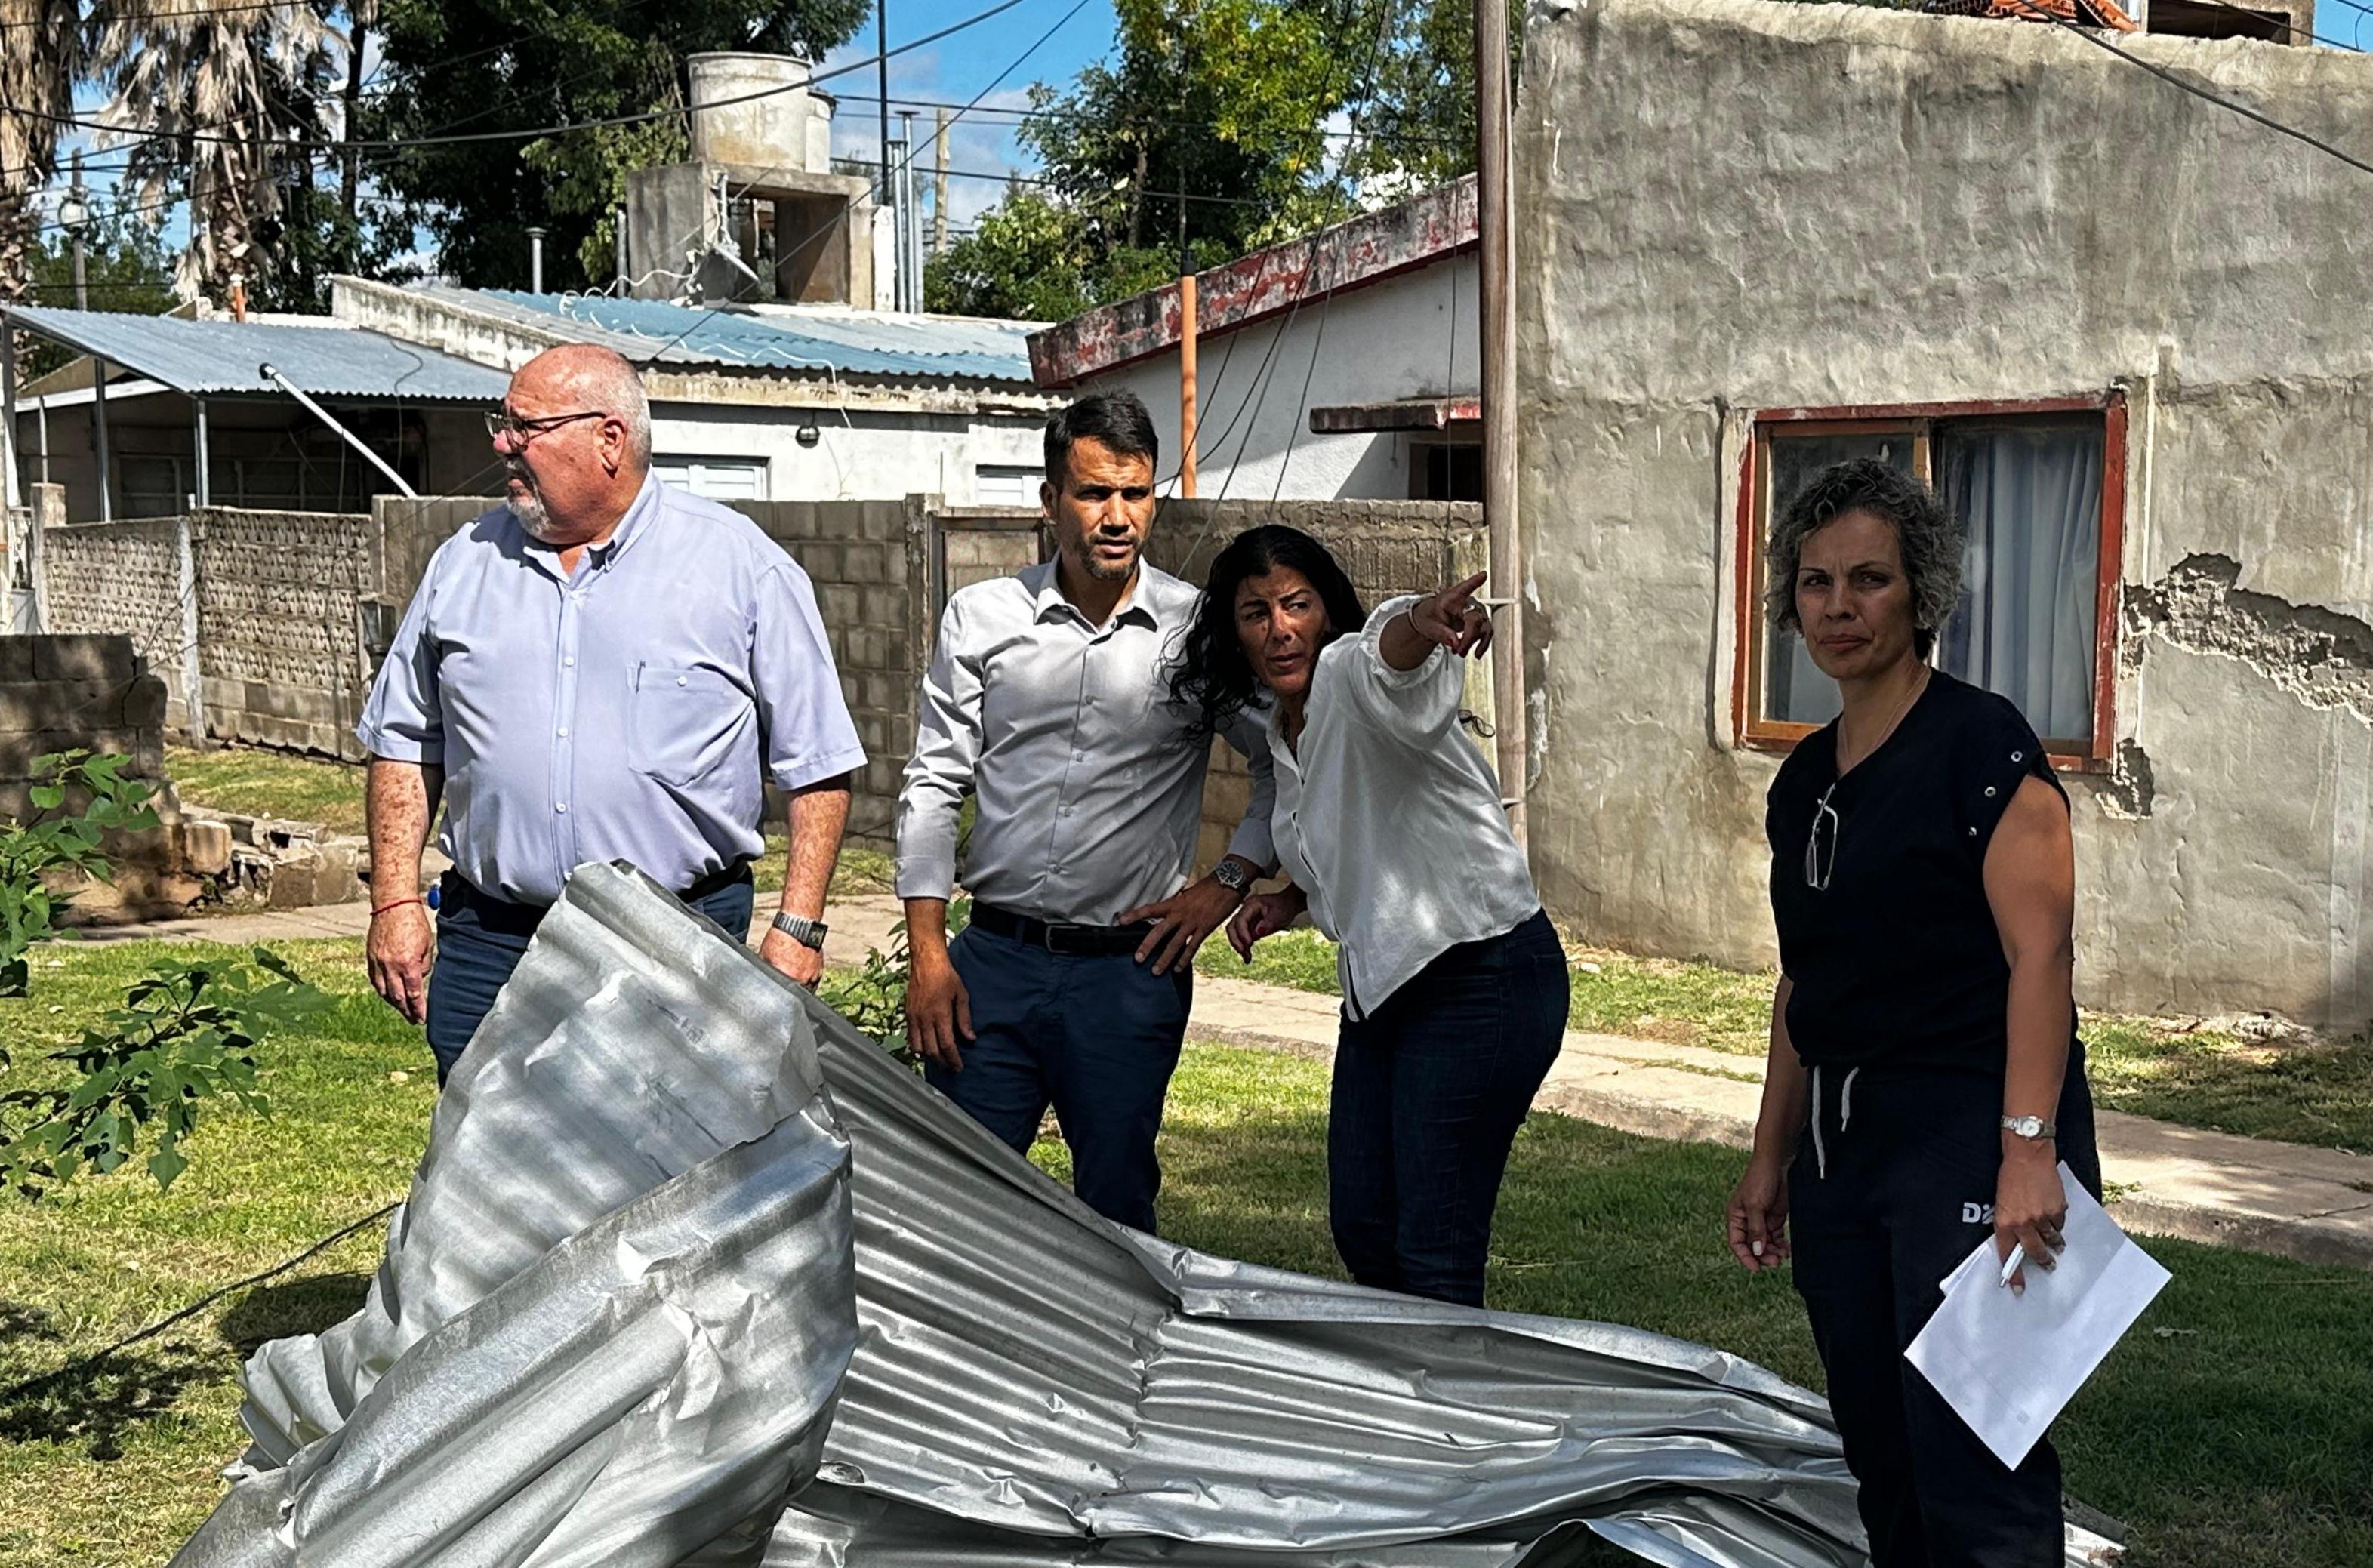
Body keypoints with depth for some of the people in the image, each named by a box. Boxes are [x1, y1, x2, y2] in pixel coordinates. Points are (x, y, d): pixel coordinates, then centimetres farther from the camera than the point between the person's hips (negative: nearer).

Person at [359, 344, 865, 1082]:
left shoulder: (741, 565, -1)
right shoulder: (465, 563, 10)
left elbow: (817, 764, 0)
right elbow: (404, 743, 16)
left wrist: (797, 929, -7)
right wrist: (395, 902, 7)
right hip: (489, 942, 3)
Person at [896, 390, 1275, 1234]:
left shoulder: (1200, 631, 1)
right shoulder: (981, 617, 5)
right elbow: (932, 786, 5)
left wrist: (1227, 883, -1)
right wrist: (928, 956, -1)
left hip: (1130, 970, -1)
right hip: (993, 959, 1)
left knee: (1116, 1214, 6)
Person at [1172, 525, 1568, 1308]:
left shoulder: (1352, 676, -14)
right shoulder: (1285, 729, 13)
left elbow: (1389, 656, -41)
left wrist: (1421, 622, -64)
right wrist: (1292, 898, 12)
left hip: (1483, 980, -9)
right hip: (1382, 989, 9)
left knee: (1433, 1251, -9)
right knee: (1361, 1228, 12)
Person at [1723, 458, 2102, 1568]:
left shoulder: (1982, 746, -9)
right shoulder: (1804, 780, 14)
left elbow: (2040, 954, -15)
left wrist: (2028, 1149, -23)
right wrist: (1771, 1154, 19)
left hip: (1970, 1142, -8)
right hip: (1841, 1144, 8)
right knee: (1884, 1476, 11)